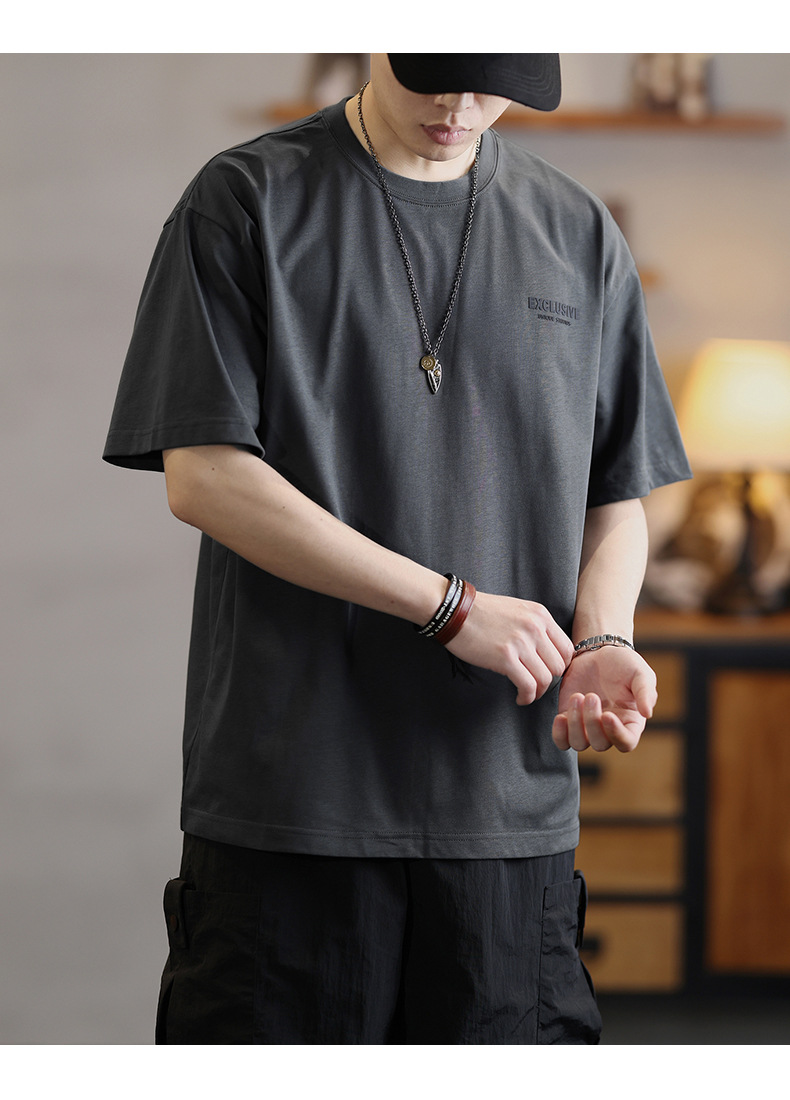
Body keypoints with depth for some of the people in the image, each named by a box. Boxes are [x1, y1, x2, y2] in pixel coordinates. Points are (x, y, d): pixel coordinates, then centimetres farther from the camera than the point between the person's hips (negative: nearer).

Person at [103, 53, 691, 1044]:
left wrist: (601, 640, -6)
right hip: (287, 794, -2)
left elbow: (616, 492, 16)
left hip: (510, 804, 3)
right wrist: (451, 607, -12)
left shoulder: (578, 235, 12)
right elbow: (202, 478, -8)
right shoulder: (245, 203, 0)